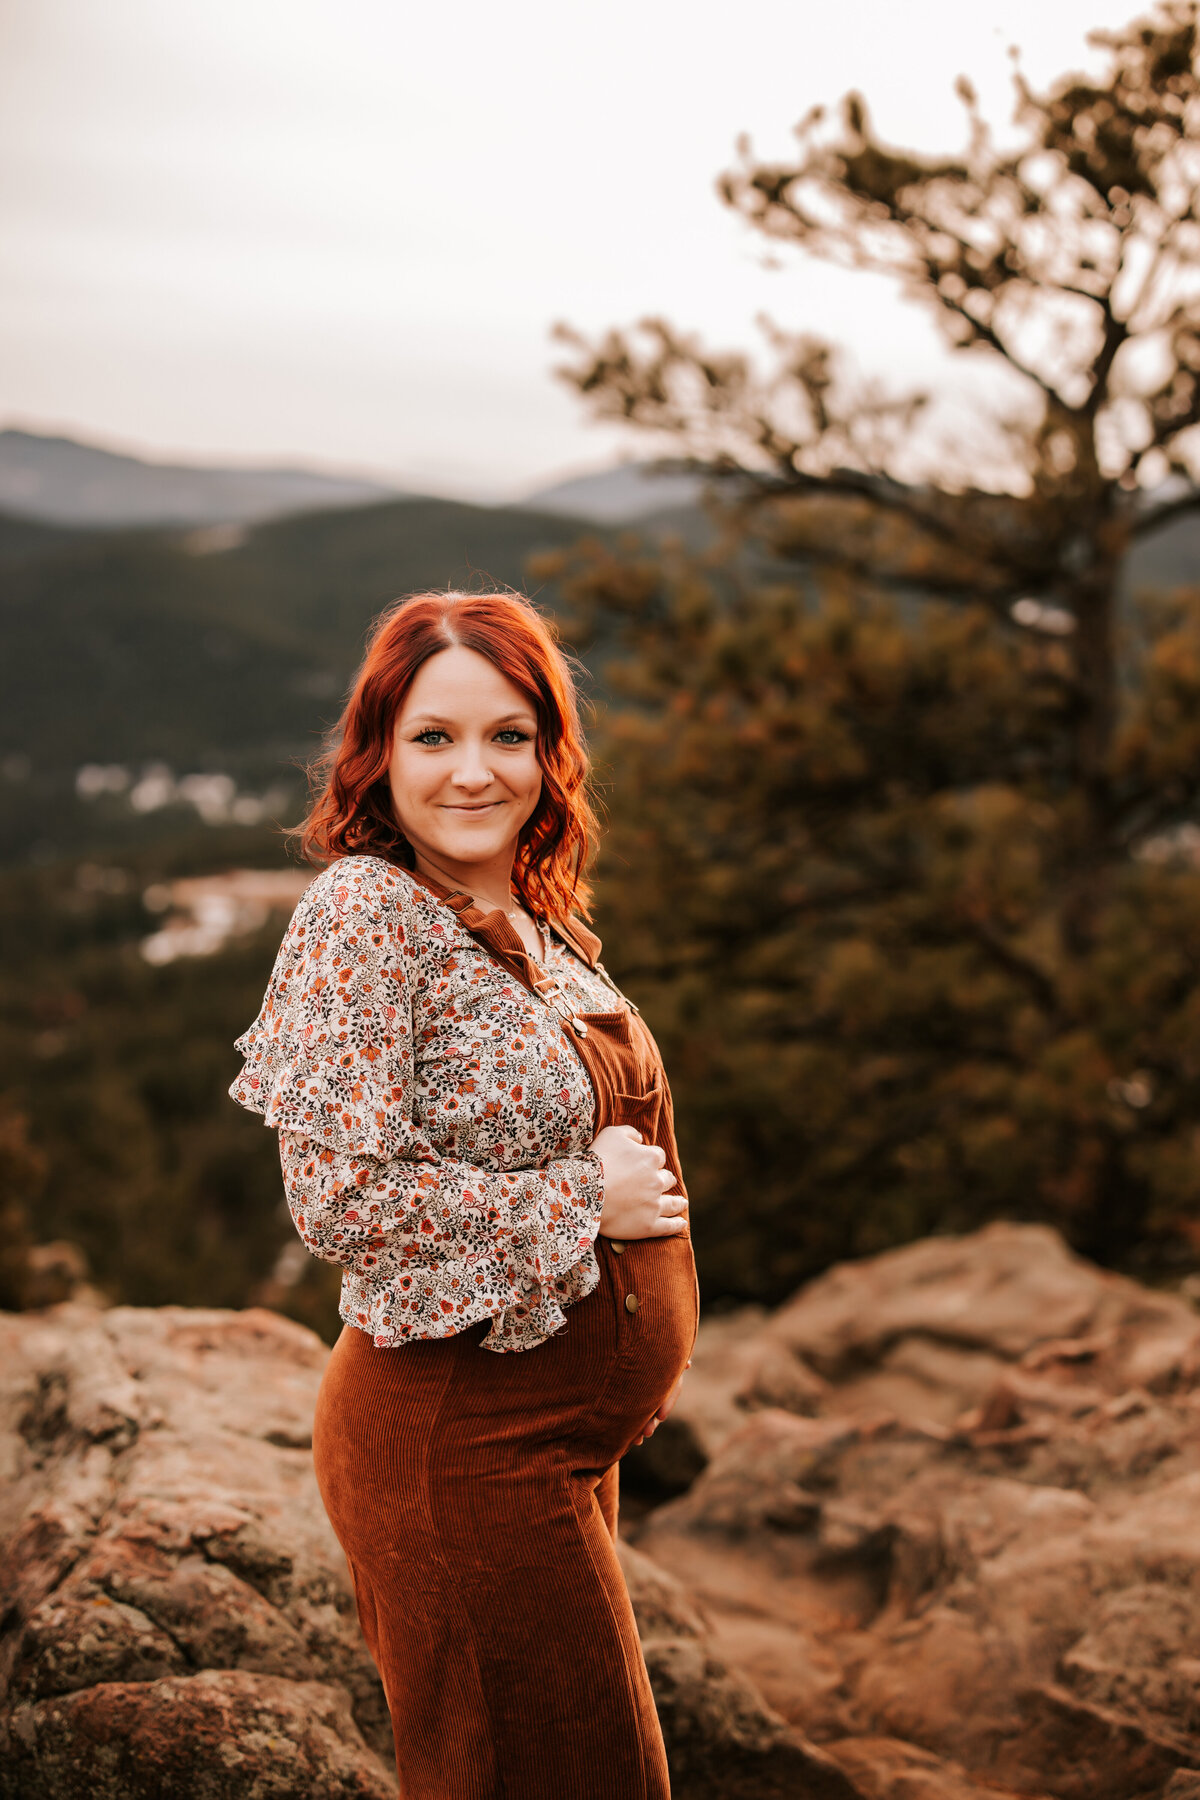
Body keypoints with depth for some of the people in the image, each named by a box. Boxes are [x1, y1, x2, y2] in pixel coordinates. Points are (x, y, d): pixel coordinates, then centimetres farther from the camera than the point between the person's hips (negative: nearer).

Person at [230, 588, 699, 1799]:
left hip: (567, 1427, 8)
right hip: (457, 1439, -8)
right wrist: (583, 1201, -18)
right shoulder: (361, 909, -18)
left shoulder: (534, 915, 6)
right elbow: (340, 1198, -24)